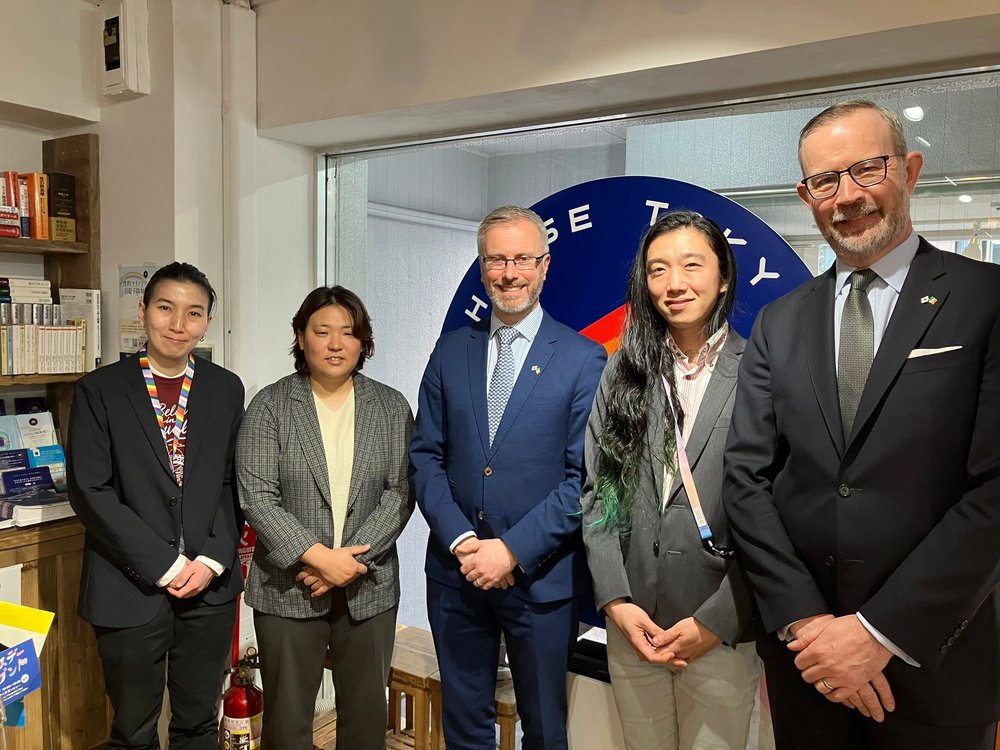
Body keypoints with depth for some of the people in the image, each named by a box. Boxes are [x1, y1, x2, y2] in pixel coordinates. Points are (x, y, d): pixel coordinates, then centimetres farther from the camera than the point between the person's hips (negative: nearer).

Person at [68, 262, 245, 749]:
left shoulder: (226, 389, 5)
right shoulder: (99, 390, -4)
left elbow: (232, 484, 6)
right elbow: (89, 491, -9)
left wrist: (213, 560, -7)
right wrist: (165, 564, -13)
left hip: (211, 587, 3)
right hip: (130, 590, -2)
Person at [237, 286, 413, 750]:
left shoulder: (392, 407, 2)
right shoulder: (270, 406, -4)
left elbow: (400, 493, -4)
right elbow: (257, 498, -10)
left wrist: (353, 560, -14)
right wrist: (318, 557, -18)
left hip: (368, 587, 2)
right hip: (288, 587, -1)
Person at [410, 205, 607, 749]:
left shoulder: (584, 359, -7)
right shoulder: (451, 350, 4)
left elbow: (584, 476, -10)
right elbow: (425, 454, 3)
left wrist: (513, 550, -16)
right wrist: (461, 539, -10)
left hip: (542, 577, -3)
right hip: (455, 571, 3)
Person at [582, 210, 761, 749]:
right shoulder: (624, 371, 4)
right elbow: (597, 491, 2)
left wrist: (715, 621, -11)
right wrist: (615, 600, -7)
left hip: (722, 633, -2)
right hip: (630, 624, 3)